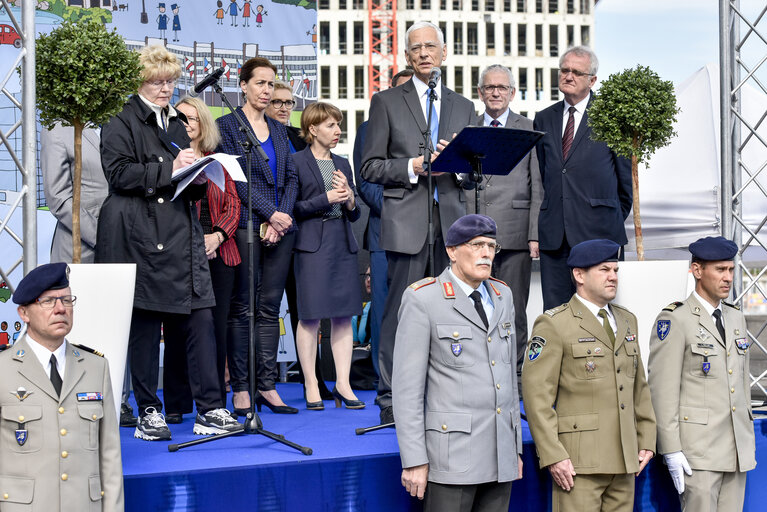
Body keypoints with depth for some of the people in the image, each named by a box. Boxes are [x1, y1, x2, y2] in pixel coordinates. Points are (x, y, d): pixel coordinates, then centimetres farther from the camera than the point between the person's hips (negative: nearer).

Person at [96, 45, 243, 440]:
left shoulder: (177, 124, 23)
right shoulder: (120, 124, 3)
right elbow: (119, 174, -12)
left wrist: (198, 177, 5)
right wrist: (170, 169, -17)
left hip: (183, 237, 6)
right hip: (141, 237, -5)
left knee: (200, 319, -1)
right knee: (144, 325, 0)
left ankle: (210, 411, 2)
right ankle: (148, 413, 10)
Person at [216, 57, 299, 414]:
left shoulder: (278, 129, 18)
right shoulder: (226, 126, 1)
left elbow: (291, 177, 13)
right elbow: (235, 177, -8)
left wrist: (284, 216, -4)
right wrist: (271, 214, -13)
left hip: (281, 225, 5)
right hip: (245, 226, -5)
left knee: (270, 308, 6)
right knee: (242, 308, -2)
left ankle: (267, 386, 10)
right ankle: (241, 389, 2)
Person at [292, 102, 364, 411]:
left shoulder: (342, 164, 17)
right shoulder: (297, 161, 0)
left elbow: (355, 215, 17)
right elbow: (293, 208, -7)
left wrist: (349, 197, -4)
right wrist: (326, 199, -13)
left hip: (343, 244, 6)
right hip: (312, 244, -5)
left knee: (344, 314, 3)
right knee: (311, 315, -4)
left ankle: (343, 383, 8)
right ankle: (311, 385, 4)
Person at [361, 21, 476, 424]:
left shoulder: (463, 107, 19)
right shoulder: (386, 102, 8)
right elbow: (370, 167, 3)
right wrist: (412, 167, -11)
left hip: (450, 221, 3)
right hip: (407, 221, -3)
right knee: (401, 311, -5)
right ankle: (391, 400, 1)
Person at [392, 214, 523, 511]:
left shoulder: (502, 295, 13)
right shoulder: (422, 300, -7)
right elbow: (407, 385, -9)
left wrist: (516, 447, 17)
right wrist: (414, 460, -13)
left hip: (500, 457, 6)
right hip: (452, 455, -6)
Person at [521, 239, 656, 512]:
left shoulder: (627, 320, 17)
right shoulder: (554, 324, -5)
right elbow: (536, 394, -11)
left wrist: (646, 440, 14)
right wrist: (553, 456, -16)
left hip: (624, 459, 6)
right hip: (579, 461, -6)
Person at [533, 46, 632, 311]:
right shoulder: (544, 119, 16)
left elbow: (626, 174, 7)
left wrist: (614, 218, 10)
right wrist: (548, 215, 12)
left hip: (597, 230, -4)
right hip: (554, 234, 4)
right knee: (554, 309, 3)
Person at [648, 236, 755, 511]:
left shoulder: (736, 317, 15)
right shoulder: (674, 320, -9)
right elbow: (663, 389, -12)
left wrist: (748, 435, 18)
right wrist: (671, 450, -15)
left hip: (738, 448, 7)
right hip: (698, 448, -7)